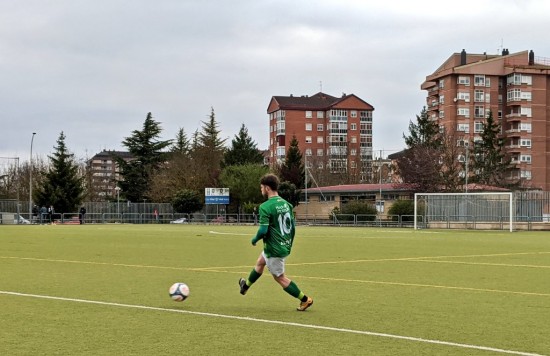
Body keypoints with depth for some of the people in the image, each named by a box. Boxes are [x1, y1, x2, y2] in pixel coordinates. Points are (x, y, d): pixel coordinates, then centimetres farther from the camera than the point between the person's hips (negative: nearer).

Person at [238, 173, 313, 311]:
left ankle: (305, 299, 7)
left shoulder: (265, 207, -20)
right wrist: (289, 244, 20)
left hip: (274, 249, -9)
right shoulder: (286, 204, 4)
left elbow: (263, 230, -25)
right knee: (259, 263, 28)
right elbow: (293, 226, 9)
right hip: (285, 246, 9)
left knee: (279, 277, 6)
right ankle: (246, 285, 49)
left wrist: (254, 240, -5)